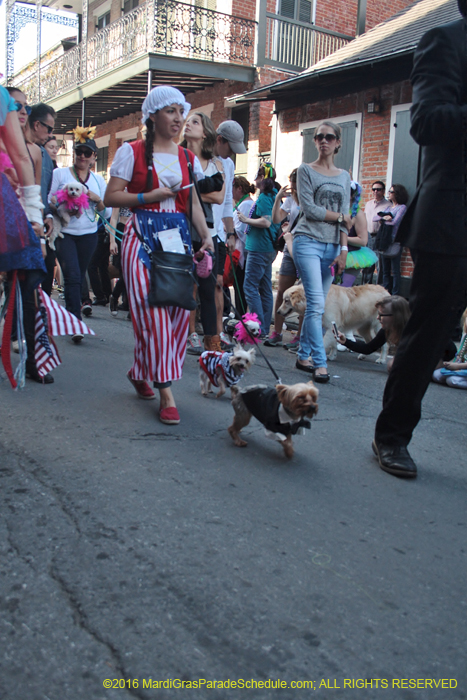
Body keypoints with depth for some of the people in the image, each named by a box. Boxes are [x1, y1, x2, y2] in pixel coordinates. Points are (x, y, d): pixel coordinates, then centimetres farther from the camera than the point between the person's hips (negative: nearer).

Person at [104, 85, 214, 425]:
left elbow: (193, 203, 16)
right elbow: (111, 196, -2)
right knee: (153, 310, -11)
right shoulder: (132, 152, 2)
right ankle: (166, 393, -7)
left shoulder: (187, 158, 16)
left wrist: (206, 236, 2)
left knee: (180, 309, 0)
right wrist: (150, 196, -12)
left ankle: (141, 372, 22)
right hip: (143, 235, -5)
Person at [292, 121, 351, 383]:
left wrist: (343, 250, -1)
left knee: (317, 306, 6)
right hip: (308, 242, -4)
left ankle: (303, 356, 16)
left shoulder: (344, 177, 17)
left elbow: (345, 219, 10)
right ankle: (320, 363, -12)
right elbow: (309, 209, -6)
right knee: (316, 304, -13)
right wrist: (340, 217, 1)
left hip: (332, 246, 5)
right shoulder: (306, 170, 5)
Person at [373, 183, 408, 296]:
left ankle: (395, 294, -3)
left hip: (395, 240, -7)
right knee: (385, 269, 8)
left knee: (395, 270, -5)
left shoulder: (402, 207, -1)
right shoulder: (388, 207, 19)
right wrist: (384, 217, -10)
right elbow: (375, 217, 10)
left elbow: (395, 222, -14)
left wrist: (382, 220, 0)